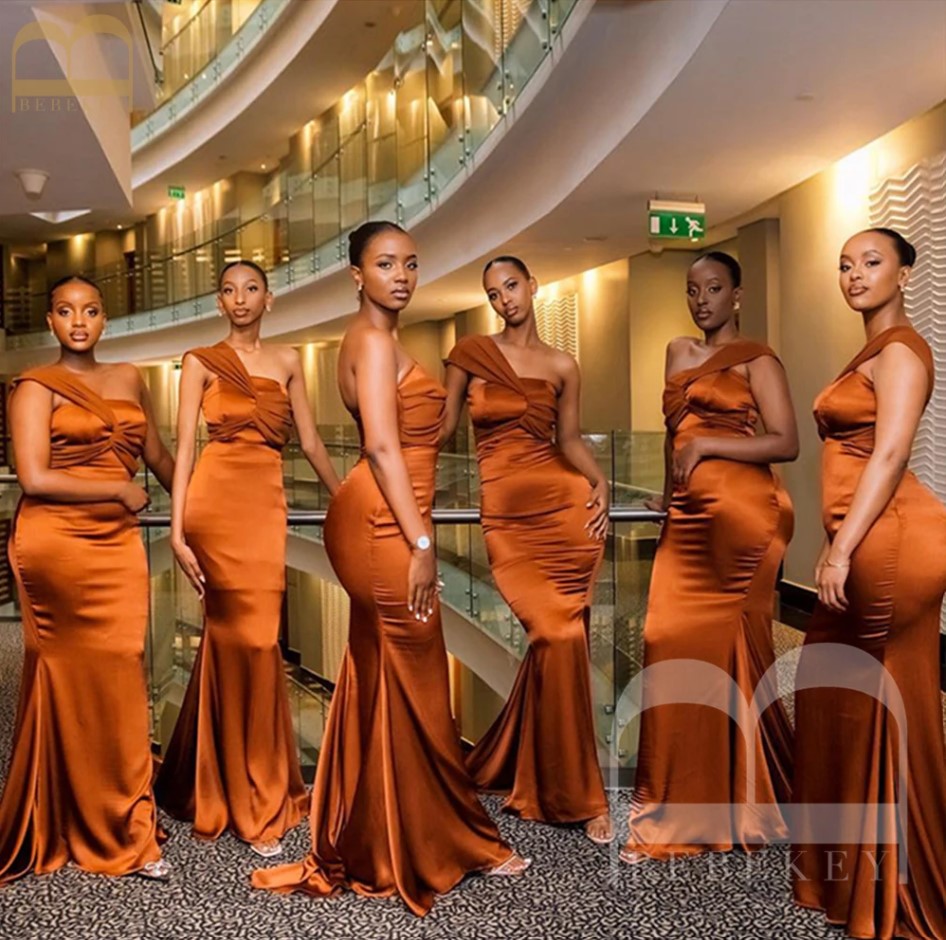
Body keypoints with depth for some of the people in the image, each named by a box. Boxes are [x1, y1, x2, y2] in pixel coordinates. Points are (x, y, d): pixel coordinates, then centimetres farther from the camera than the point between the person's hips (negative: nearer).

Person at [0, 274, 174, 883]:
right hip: (56, 544, -4)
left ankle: (125, 831, 13)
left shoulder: (129, 379, 14)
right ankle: (56, 831, 16)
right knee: (67, 681, 1)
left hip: (117, 545, 4)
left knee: (119, 679, 3)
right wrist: (120, 490, -6)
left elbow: (157, 454, 24)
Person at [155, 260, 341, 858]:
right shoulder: (201, 362, 6)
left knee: (233, 636, 3)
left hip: (267, 505, 3)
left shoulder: (287, 362, 17)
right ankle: (255, 805, 9)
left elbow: (310, 442, 17)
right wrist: (177, 529, -10)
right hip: (217, 500, -3)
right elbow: (184, 445, -1)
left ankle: (216, 784, 23)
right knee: (250, 639, -5)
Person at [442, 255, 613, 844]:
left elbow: (571, 439, 14)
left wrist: (600, 482, -3)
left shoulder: (562, 367, 11)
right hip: (504, 515, -2)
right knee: (560, 638, -13)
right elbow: (445, 426, 8)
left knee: (558, 640, -2)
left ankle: (510, 767, 21)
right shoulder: (470, 354, 7)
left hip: (563, 507, 2)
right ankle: (576, 795, 3)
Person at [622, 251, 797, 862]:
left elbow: (786, 443, -9)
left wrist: (706, 445, -13)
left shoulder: (756, 359, 0)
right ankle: (684, 804, 11)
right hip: (689, 518, 6)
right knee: (674, 645, 0)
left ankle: (744, 802, 13)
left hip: (740, 514, -6)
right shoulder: (679, 353, 19)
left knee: (733, 651, -2)